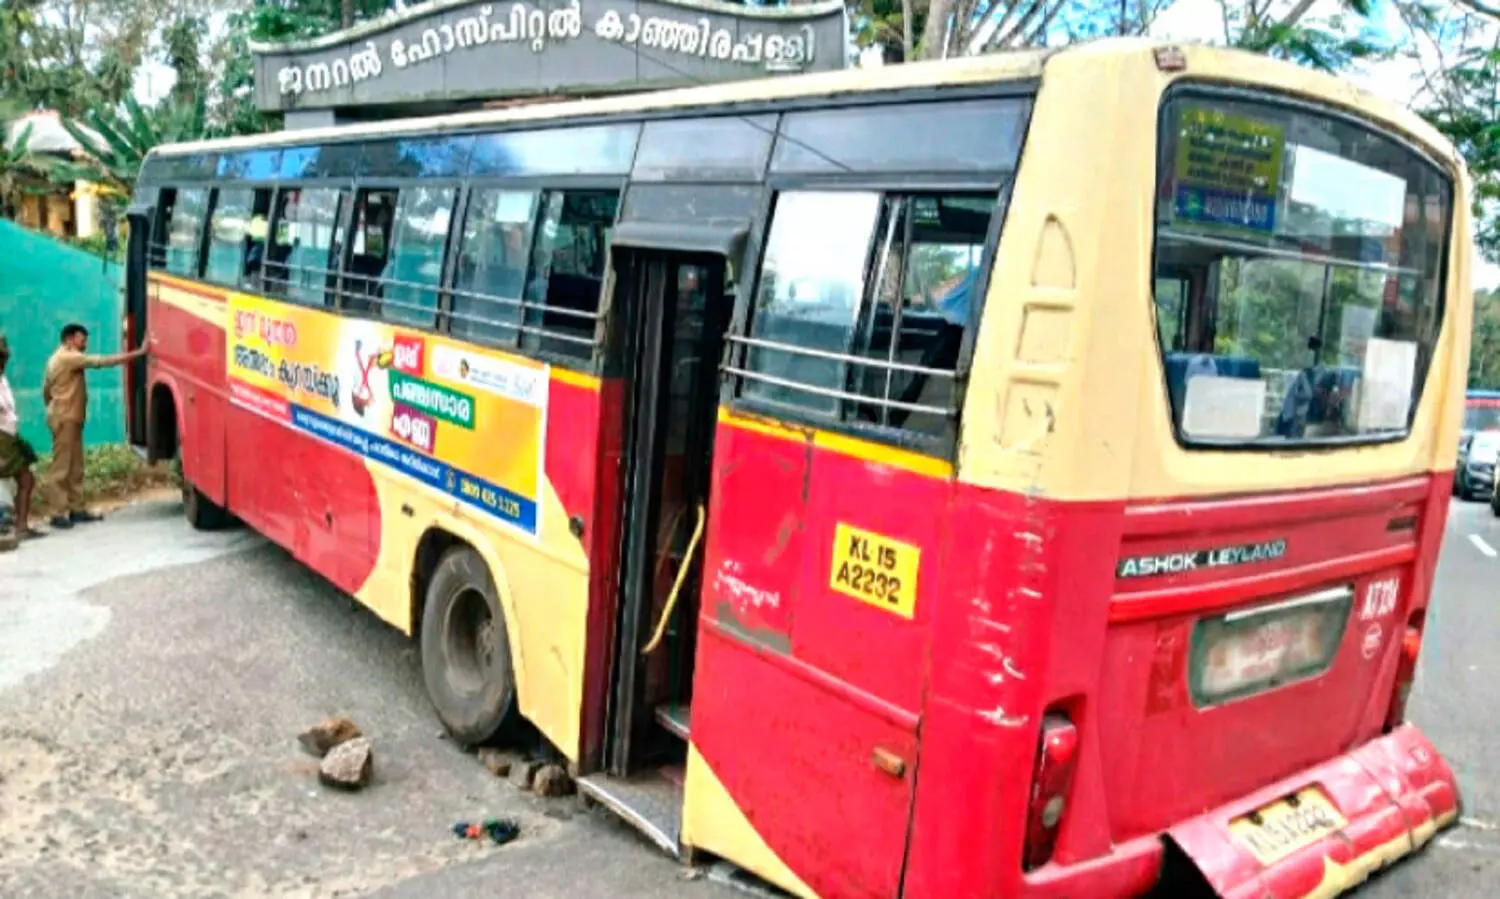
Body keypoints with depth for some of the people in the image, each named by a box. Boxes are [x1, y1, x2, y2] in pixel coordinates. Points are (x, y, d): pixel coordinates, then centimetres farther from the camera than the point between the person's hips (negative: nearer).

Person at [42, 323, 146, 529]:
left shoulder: (57, 359, 17)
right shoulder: (69, 357, -14)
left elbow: (46, 389, 23)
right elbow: (103, 362, -20)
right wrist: (138, 353, -21)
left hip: (69, 418, 10)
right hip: (65, 419, -10)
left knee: (75, 467, 10)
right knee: (61, 467, -8)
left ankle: (76, 509, 14)